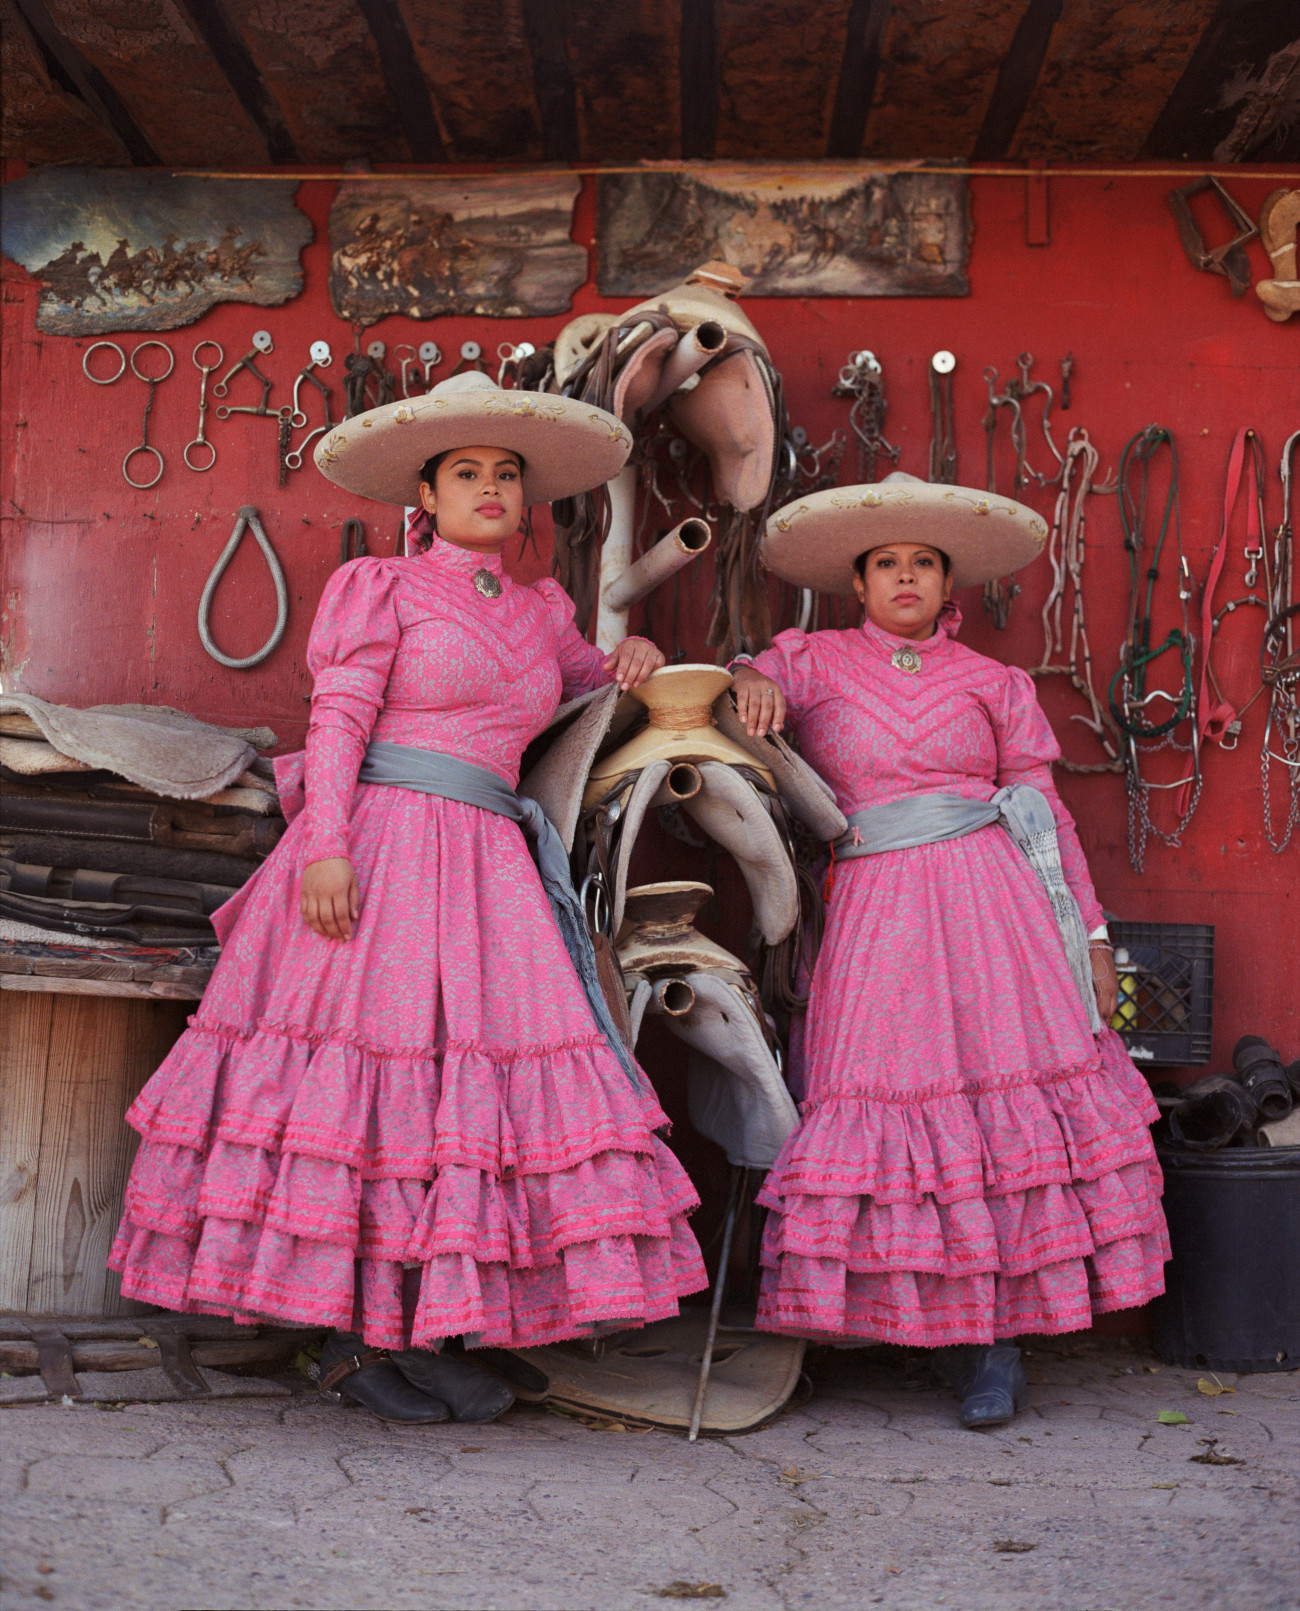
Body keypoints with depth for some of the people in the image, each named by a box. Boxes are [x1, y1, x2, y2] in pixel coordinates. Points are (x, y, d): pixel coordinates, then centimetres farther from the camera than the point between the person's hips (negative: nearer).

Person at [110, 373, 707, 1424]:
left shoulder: (540, 611, 20)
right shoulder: (383, 587, 6)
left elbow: (586, 676, 39)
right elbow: (337, 718, -4)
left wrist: (635, 656, 16)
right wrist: (325, 845, -18)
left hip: (484, 867, 5)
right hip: (373, 854, -5)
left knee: (479, 1082, -2)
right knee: (365, 1068, -8)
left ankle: (419, 1330, 5)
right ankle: (352, 1341, 2)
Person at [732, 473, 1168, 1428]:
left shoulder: (994, 683, 14)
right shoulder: (817, 661, 15)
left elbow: (1048, 811, 13)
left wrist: (1091, 935, 9)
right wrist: (751, 678, -25)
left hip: (991, 898, 1)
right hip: (876, 909, 0)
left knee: (1013, 1094, -7)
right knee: (889, 1097, -6)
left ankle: (998, 1338, 2)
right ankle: (952, 1334, 8)